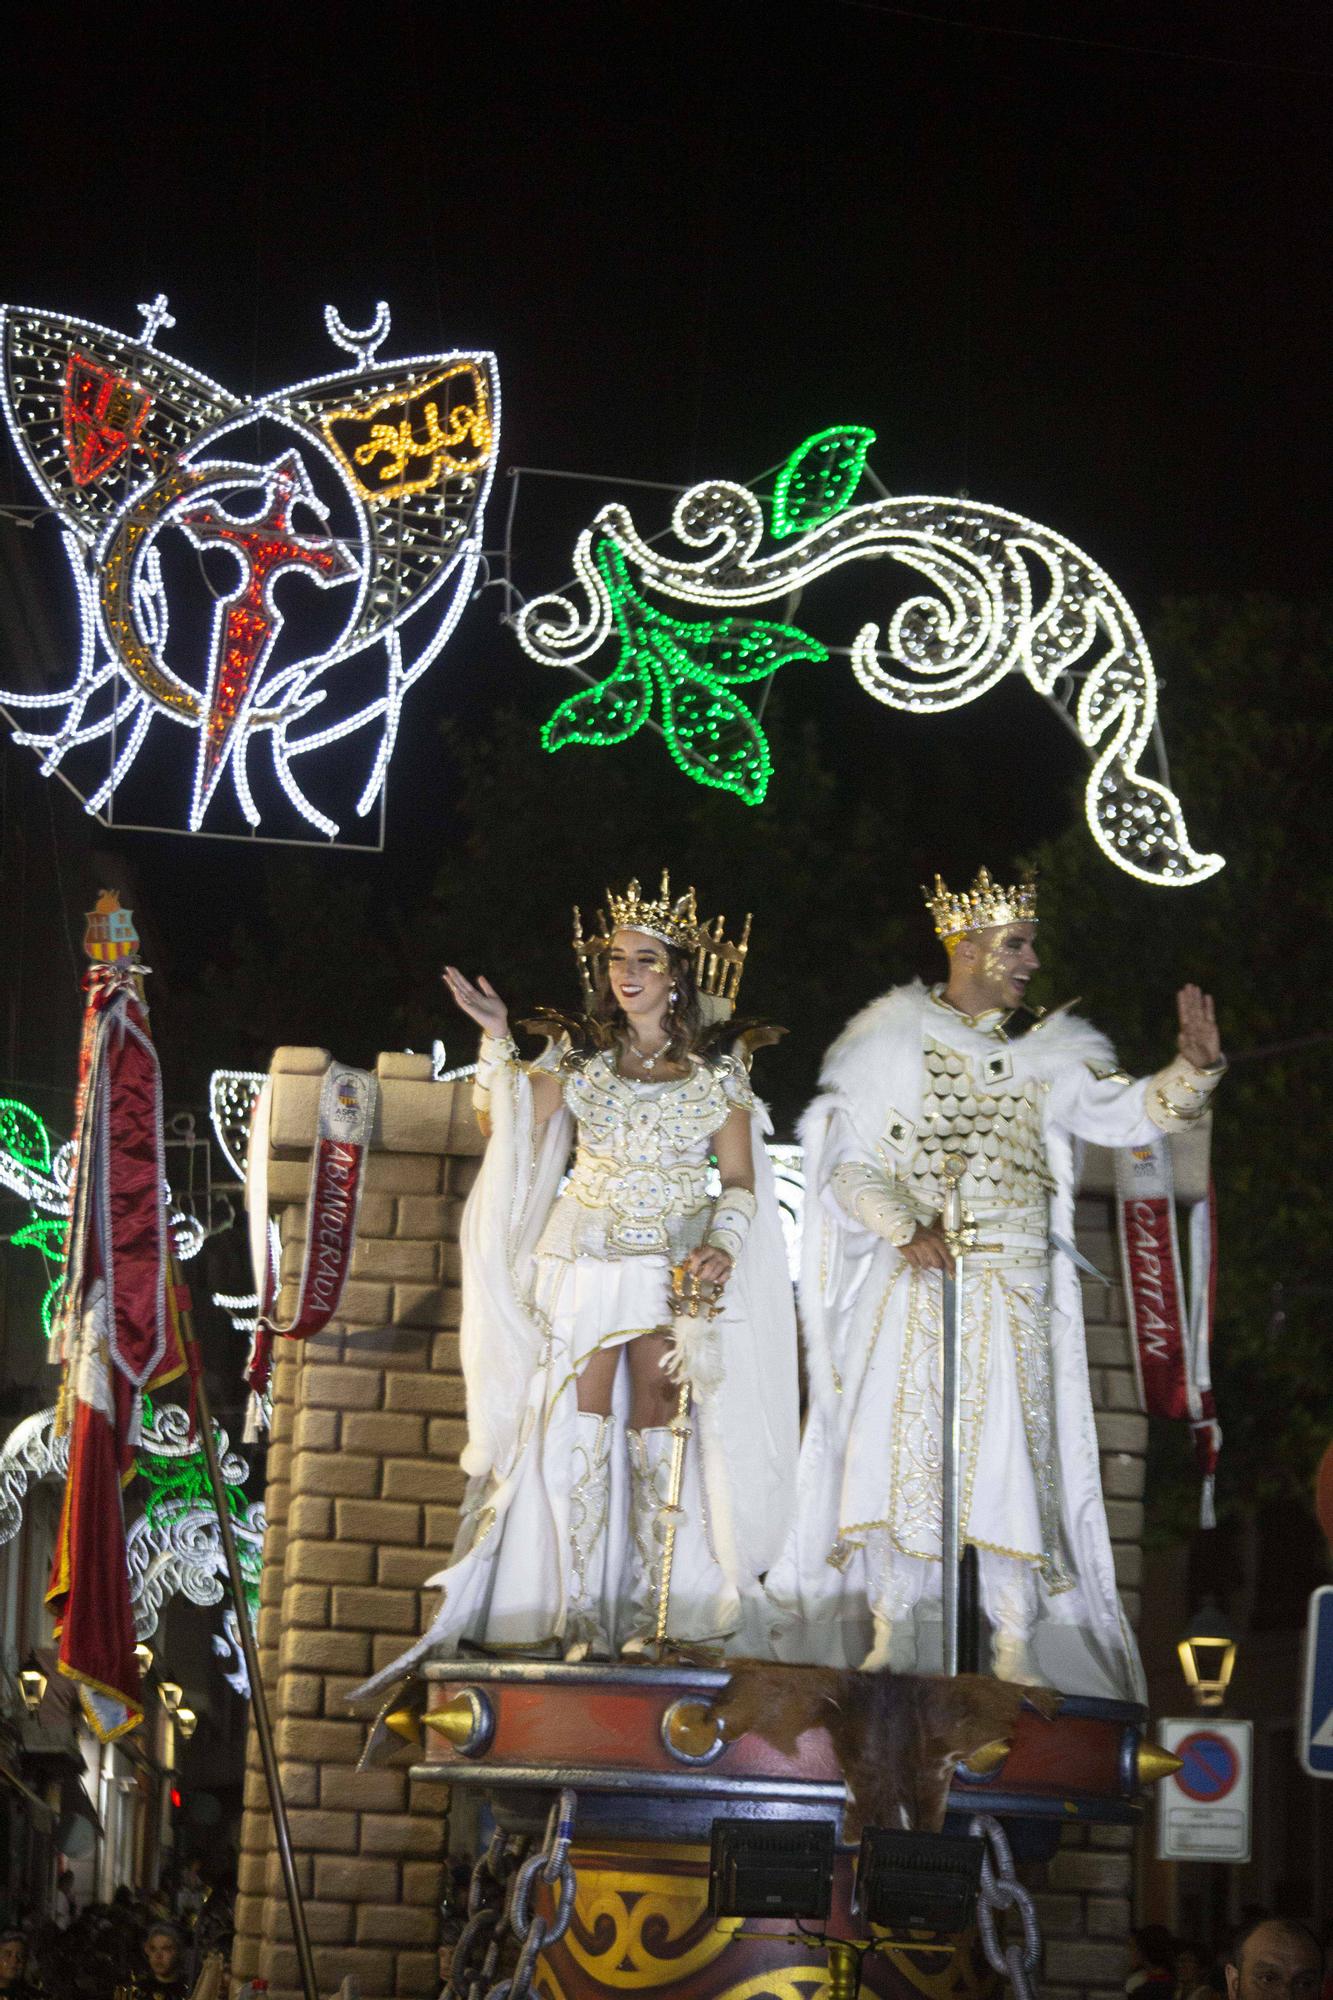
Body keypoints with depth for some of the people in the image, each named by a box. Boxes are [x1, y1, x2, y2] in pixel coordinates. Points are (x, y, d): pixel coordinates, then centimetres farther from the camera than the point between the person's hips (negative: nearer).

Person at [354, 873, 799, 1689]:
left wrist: (722, 1245, -11)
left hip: (676, 1267, 0)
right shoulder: (577, 1050, 6)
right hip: (584, 1257, 1)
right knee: (581, 1423, -5)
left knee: (657, 1424, -3)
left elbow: (740, 1179, 5)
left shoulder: (719, 1062, 4)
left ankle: (649, 1611, 1)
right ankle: (577, 1613, -2)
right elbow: (508, 1132, 0)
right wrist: (498, 1041, -6)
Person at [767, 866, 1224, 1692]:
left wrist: (1194, 1070, -18)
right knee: (902, 1446, -5)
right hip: (915, 1285, -2)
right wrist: (906, 1228, -15)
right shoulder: (891, 1044, 2)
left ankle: (1016, 1650, 2)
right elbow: (847, 1164, 0)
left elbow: (1126, 1111, -1)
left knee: (1010, 1453, -3)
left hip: (1013, 1294, 2)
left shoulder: (1045, 1053, 10)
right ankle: (888, 1641, 3)